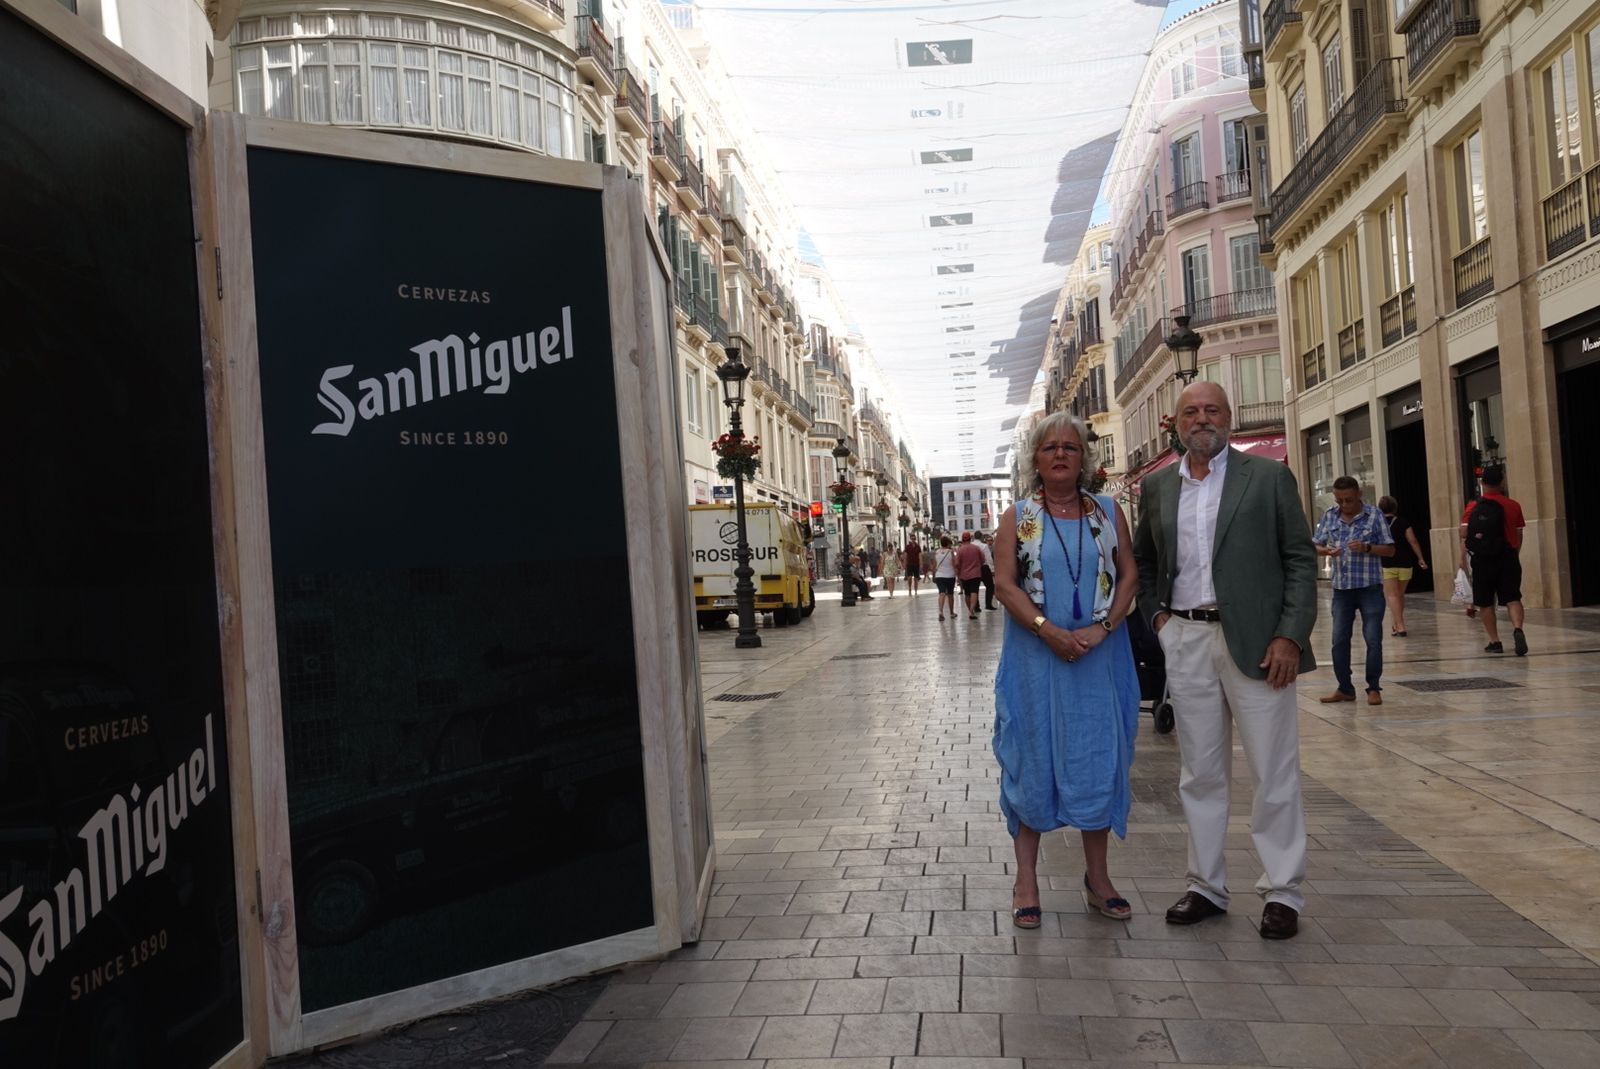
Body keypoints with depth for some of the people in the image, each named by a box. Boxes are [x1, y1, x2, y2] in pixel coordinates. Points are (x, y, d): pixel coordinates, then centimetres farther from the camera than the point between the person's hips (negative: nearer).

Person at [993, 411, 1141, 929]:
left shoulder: (1108, 513, 7)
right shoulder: (1017, 517, 2)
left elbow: (1129, 574, 3)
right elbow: (1004, 582, -6)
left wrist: (1102, 627, -13)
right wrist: (1049, 630, -18)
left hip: (1098, 657, 2)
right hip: (1034, 658, -1)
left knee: (1098, 760, 7)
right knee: (1031, 761, 4)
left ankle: (1098, 877, 22)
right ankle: (1026, 880, 14)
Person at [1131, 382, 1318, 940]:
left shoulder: (1268, 476, 1)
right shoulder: (1157, 485, 11)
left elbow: (1301, 560, -2)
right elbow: (1143, 559, 22)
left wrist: (1291, 636, -11)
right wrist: (1156, 612, 7)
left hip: (1254, 640, -3)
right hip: (1185, 640, 3)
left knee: (1274, 772, 2)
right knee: (1201, 772, 11)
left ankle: (1283, 892, 15)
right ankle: (1206, 886, 22)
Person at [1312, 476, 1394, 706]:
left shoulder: (1374, 515, -2)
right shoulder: (1329, 516, 5)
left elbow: (1390, 550, -1)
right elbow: (1315, 545, 7)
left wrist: (1367, 547, -18)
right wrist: (1326, 551, -16)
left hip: (1370, 587, -3)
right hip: (1341, 588, 3)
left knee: (1373, 639, -1)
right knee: (1339, 640, 4)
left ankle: (1374, 688, 11)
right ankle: (1344, 688, 16)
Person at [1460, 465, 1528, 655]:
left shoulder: (1473, 507, 0)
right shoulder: (1513, 506, 1)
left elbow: (1464, 535, -7)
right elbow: (1518, 537, 4)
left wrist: (1463, 558, -2)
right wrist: (1514, 557, 17)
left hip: (1481, 560, 0)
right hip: (1507, 558, 0)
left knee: (1485, 603, 10)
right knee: (1512, 598, 1)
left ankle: (1495, 642, 11)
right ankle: (1517, 629, -24)